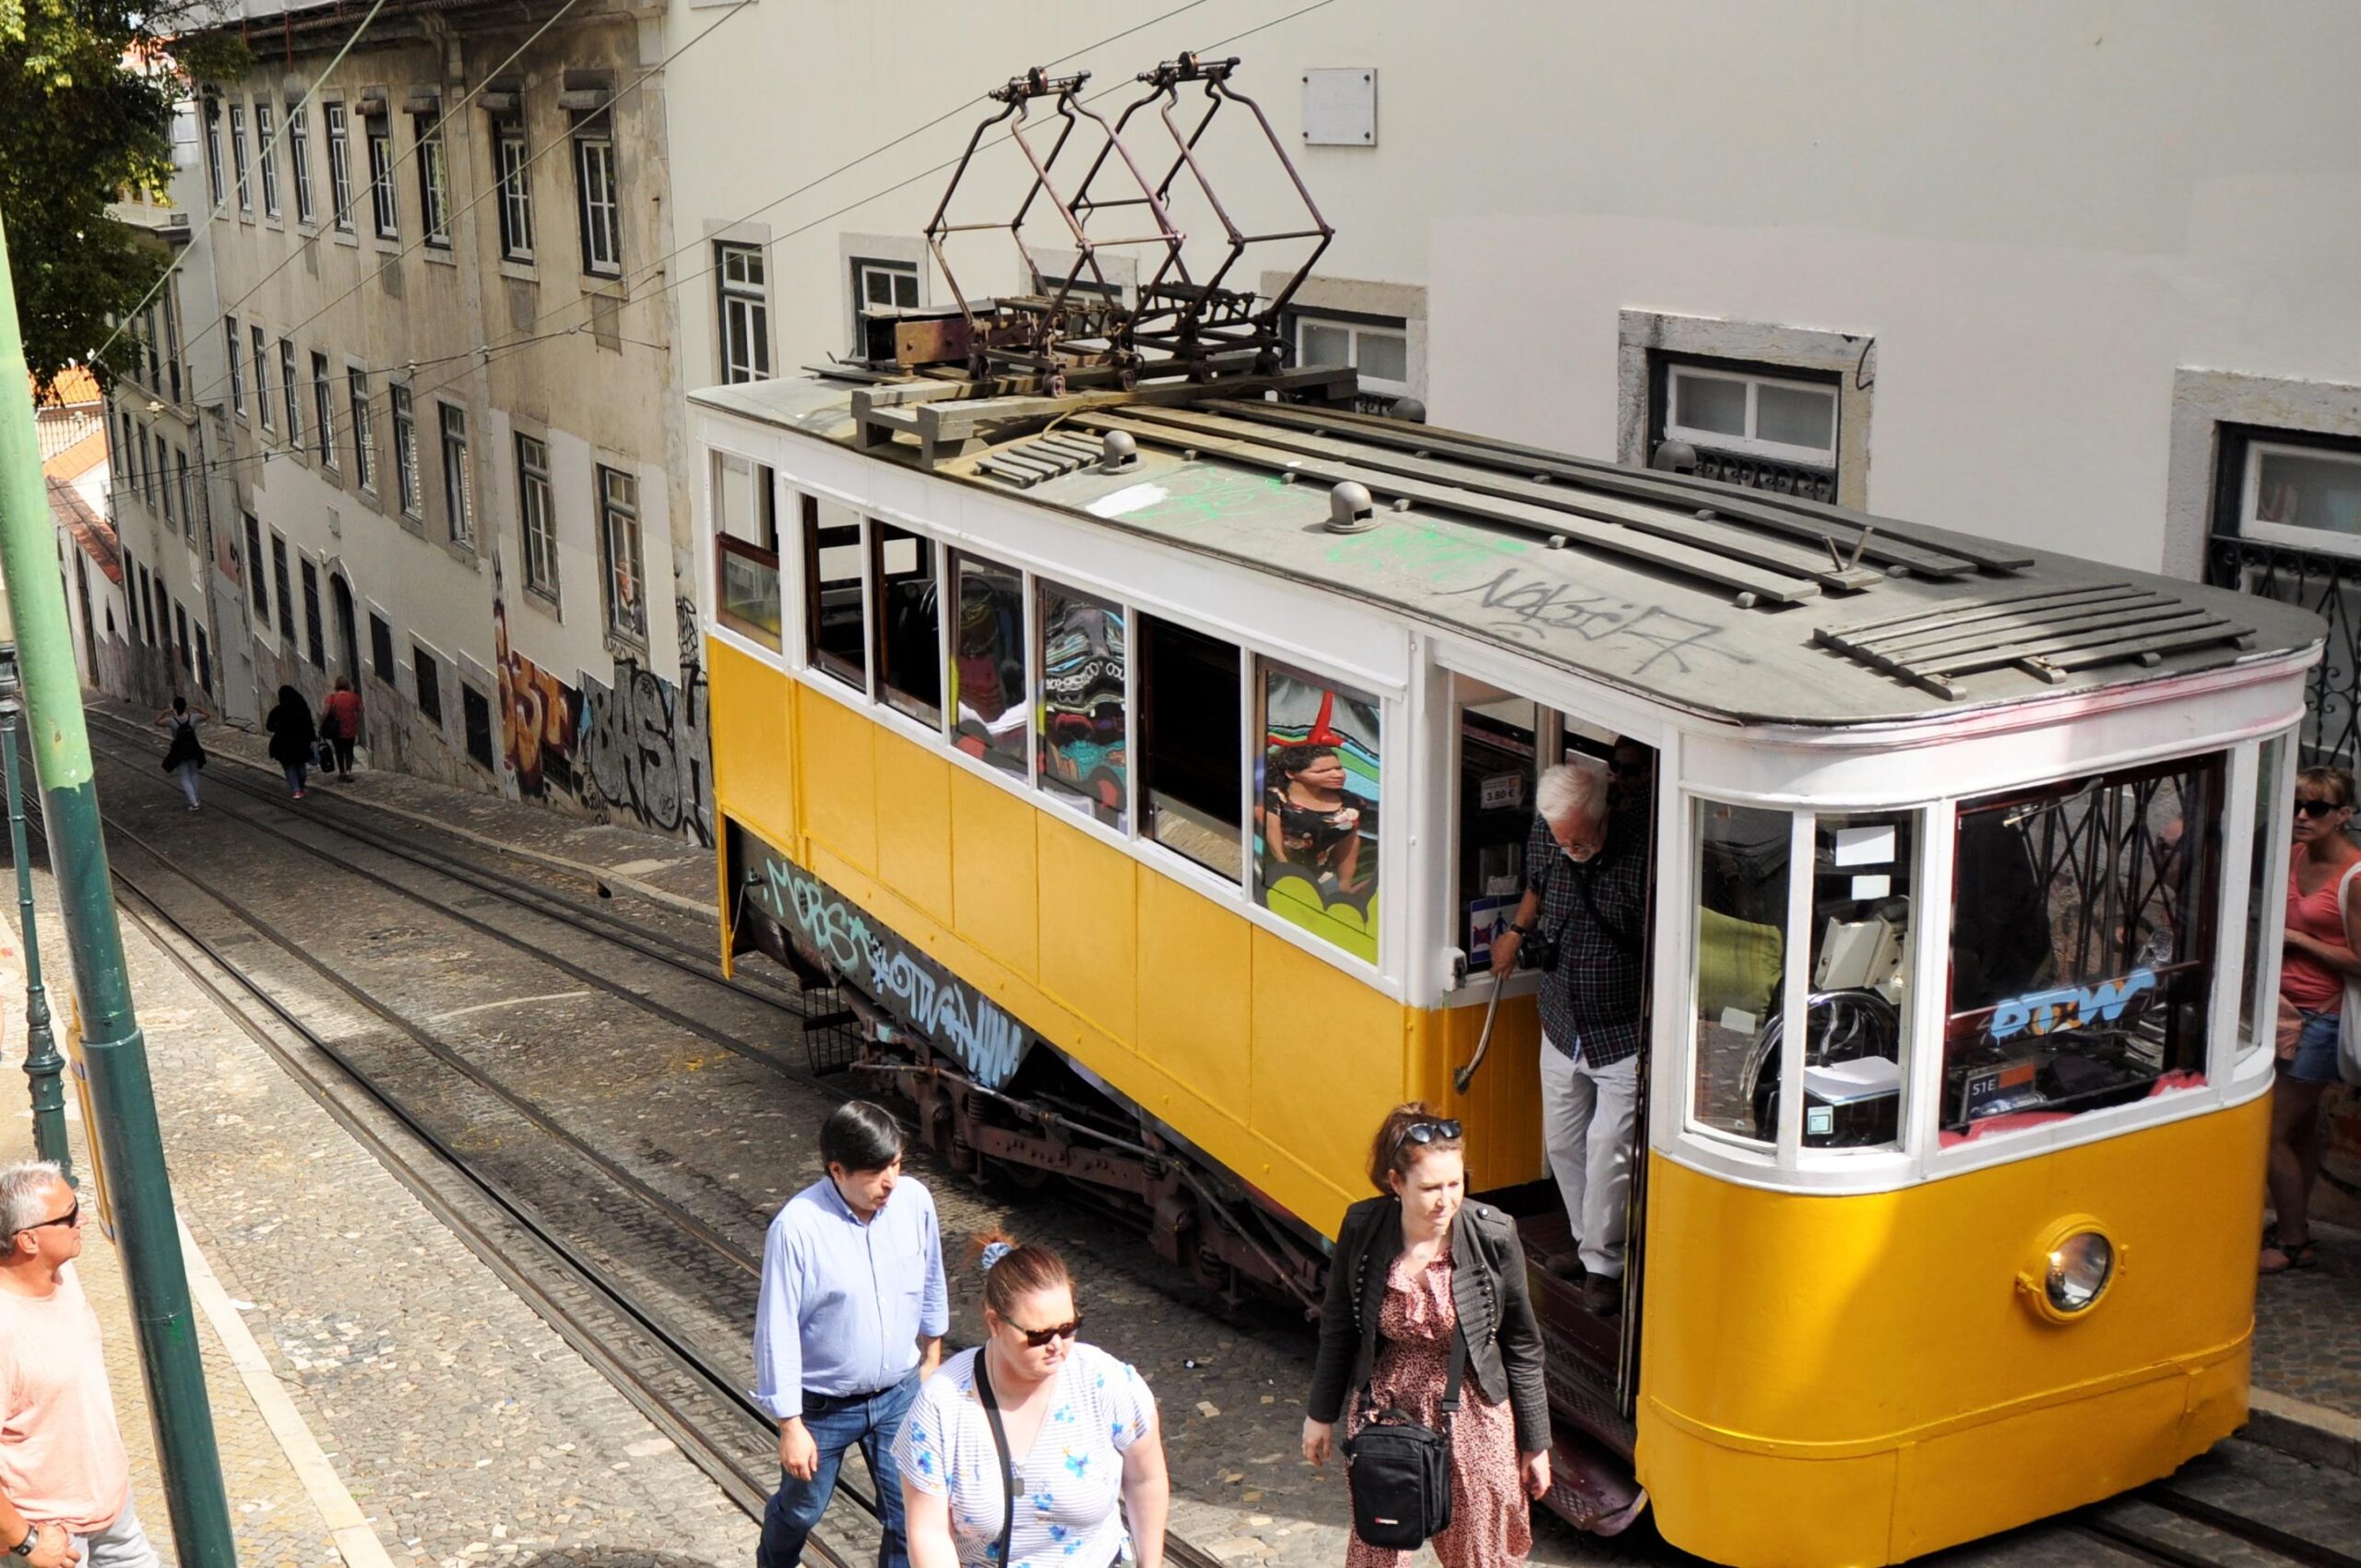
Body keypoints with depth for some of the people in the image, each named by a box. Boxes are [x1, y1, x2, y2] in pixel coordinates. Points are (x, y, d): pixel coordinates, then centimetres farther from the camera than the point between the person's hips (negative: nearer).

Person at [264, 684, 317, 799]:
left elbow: (270, 726, -7)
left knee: (289, 767, 7)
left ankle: (296, 790, -8)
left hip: (285, 743, -3)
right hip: (302, 742, 3)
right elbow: (309, 725, -4)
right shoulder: (303, 708, -3)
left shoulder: (278, 711, -12)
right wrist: (313, 739, 0)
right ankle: (301, 789, 26)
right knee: (300, 766, 17)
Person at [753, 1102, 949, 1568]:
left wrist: (931, 1357, 16)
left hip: (900, 1394, 2)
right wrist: (790, 1424, -16)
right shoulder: (797, 1227, -27)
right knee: (800, 1509, 22)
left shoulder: (915, 1201, -14)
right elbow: (777, 1330, -19)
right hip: (824, 1405, -2)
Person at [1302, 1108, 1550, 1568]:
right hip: (1383, 1413, 1)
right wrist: (1322, 1413, 10)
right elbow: (1338, 1327, 1)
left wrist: (1535, 1443, 0)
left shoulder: (1493, 1236, -18)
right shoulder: (1362, 1229, -15)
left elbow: (1522, 1345, -6)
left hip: (1472, 1418, -1)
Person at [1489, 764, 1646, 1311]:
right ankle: (1588, 1241, 33)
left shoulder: (1640, 860, -24)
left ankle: (1603, 1263, 11)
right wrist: (1516, 931, 10)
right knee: (1562, 1143, 15)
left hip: (1623, 1036, -6)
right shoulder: (1544, 837, -7)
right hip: (1562, 1025, 6)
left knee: (1608, 1150, -5)